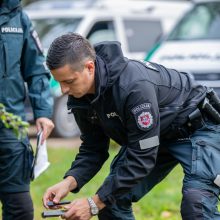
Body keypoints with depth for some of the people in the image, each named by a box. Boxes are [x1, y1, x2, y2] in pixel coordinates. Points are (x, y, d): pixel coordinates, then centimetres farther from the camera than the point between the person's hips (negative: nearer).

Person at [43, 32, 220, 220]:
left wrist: (94, 204, -33)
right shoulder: (80, 96, -13)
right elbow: (93, 149, -2)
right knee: (113, 200, -2)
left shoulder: (134, 86, -38)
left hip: (197, 127, -8)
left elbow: (142, 157, -34)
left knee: (196, 204, -29)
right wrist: (69, 182, -22)